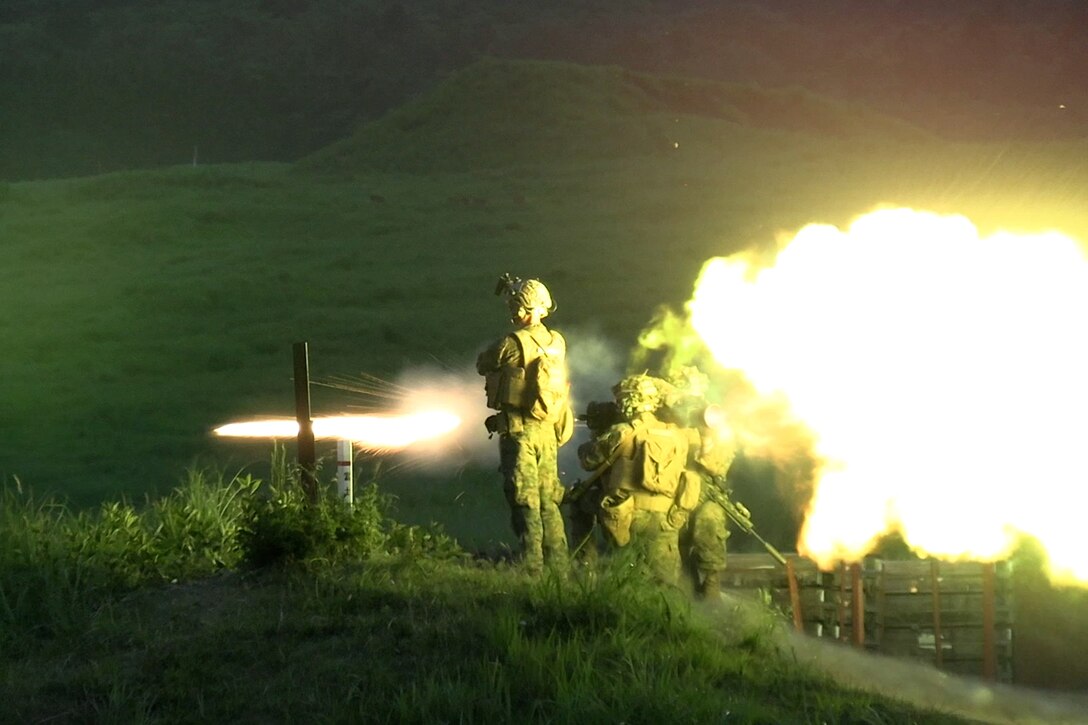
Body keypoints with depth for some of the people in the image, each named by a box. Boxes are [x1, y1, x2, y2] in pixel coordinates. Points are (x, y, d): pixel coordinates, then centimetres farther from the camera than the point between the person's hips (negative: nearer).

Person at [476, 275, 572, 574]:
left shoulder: (512, 344, -16)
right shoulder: (557, 342, 4)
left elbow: (483, 364, -1)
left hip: (520, 431, -7)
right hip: (549, 431, 7)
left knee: (525, 501, -4)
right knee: (548, 502, 14)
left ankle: (532, 566, -6)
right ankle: (558, 563, 16)